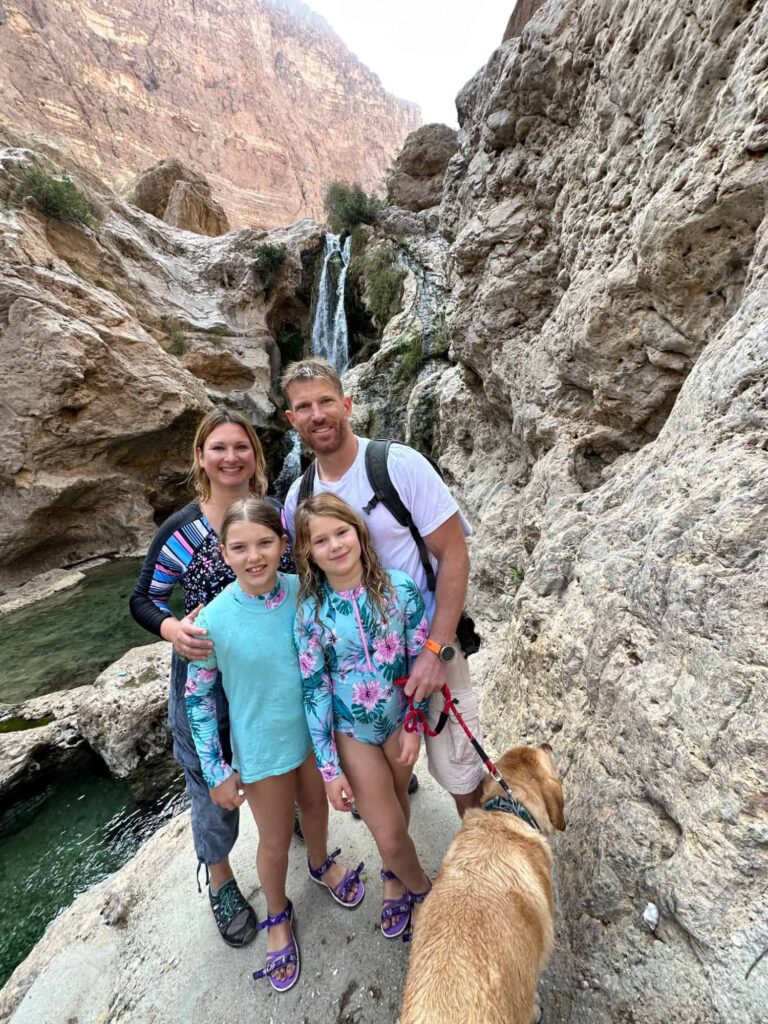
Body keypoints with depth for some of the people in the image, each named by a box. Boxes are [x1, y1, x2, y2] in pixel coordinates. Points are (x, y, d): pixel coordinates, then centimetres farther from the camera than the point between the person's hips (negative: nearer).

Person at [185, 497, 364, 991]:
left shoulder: (303, 590, -19)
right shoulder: (213, 620, -25)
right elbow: (198, 698, -11)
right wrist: (217, 772, -6)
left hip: (315, 729, 3)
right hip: (263, 747, -2)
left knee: (316, 806, 28)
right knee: (275, 841, 20)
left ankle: (321, 863, 62)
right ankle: (278, 915, 53)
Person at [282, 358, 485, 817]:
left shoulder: (400, 464, -16)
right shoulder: (299, 496, -2)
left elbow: (454, 556, -16)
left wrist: (436, 650, -21)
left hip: (430, 645, -4)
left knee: (457, 769, 9)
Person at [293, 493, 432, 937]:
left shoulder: (400, 588, -17)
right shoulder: (310, 613, -17)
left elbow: (421, 660, -9)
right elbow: (314, 691, -11)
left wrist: (414, 726, -6)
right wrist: (329, 767, -8)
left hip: (400, 720, 1)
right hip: (351, 732, -1)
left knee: (397, 803, 24)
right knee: (390, 834, 9)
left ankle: (395, 882, 56)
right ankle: (421, 888, 44)